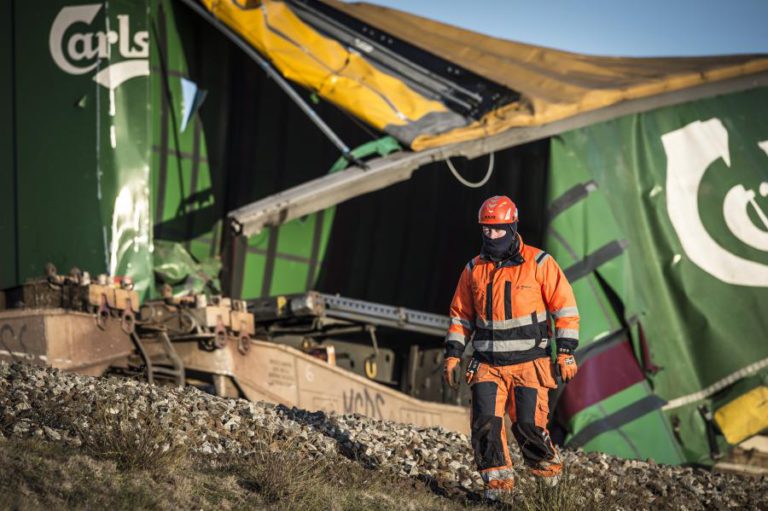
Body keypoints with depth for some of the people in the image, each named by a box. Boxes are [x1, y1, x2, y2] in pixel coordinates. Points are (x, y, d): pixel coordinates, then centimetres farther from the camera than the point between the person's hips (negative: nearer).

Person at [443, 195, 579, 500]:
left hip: (529, 364, -3)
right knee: (485, 422, -10)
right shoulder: (474, 269, 9)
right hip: (487, 365, 3)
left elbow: (566, 308, -1)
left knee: (528, 425, -6)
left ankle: (548, 468, 20)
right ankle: (497, 480, 2)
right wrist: (453, 354, 9)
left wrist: (566, 352, -6)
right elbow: (461, 315, 18)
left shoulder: (538, 263, -3)